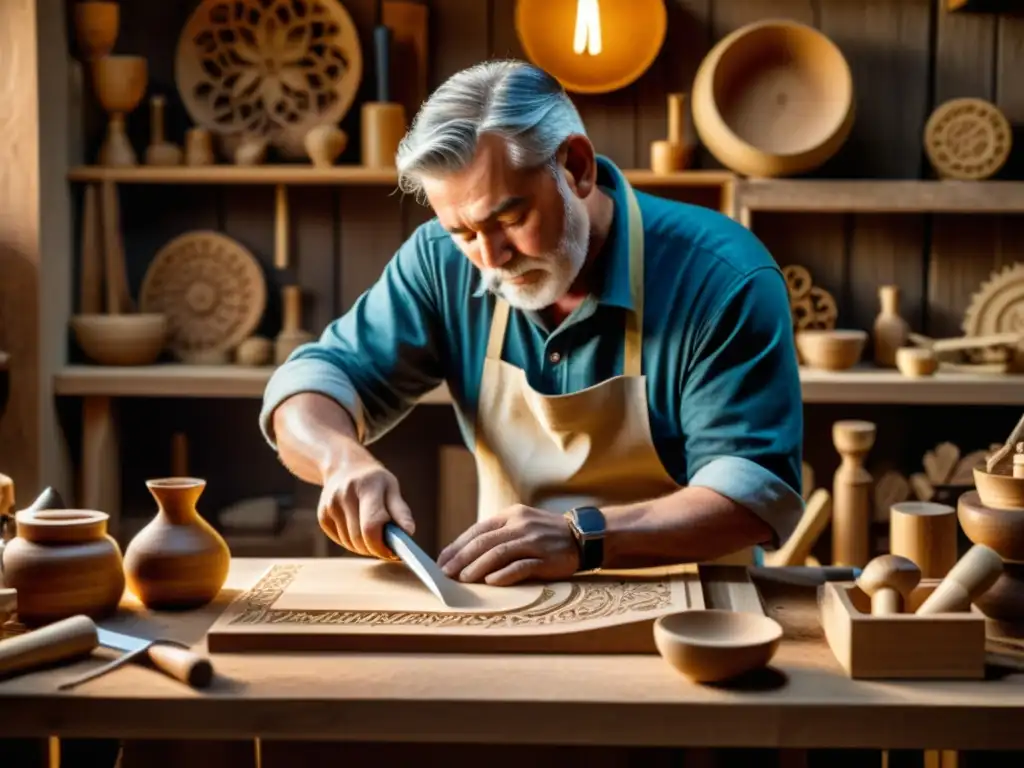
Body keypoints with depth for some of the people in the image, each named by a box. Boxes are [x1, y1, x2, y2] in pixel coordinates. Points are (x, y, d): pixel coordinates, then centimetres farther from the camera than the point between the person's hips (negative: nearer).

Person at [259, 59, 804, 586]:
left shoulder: (724, 279, -15)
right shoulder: (445, 261, -2)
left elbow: (760, 488, -19)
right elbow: (313, 381, 0)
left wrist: (582, 538, -31)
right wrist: (345, 461, -21)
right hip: (513, 604, 4)